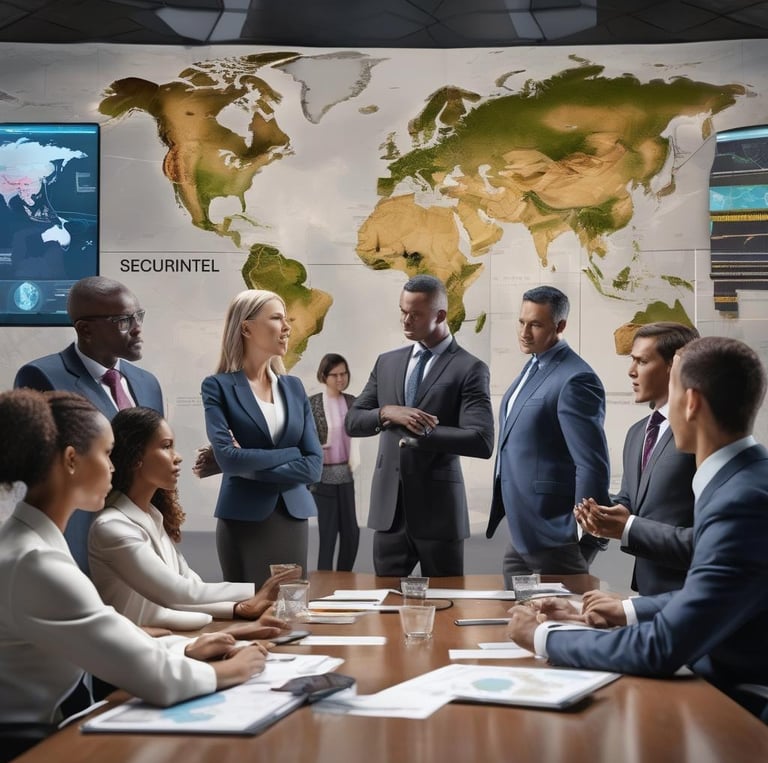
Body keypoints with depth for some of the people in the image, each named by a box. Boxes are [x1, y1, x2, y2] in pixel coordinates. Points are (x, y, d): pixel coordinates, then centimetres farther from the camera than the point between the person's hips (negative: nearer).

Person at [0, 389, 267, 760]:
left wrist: (185, 649, 4)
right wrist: (229, 670, -5)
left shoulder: (30, 542, 7)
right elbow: (159, 681, -22)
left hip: (35, 730, 8)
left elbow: (108, 638, 15)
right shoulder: (36, 564, -24)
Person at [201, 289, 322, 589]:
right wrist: (291, 454, -7)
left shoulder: (293, 387, 9)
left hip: (293, 518, 4)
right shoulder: (219, 386, -3)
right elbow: (227, 457, -16)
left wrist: (252, 466, -9)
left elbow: (314, 463, 1)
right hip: (243, 521, -4)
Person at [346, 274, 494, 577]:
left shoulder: (470, 369, -6)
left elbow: (482, 442, -15)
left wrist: (420, 433, -14)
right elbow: (352, 422, 9)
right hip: (388, 505, 4)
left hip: (438, 507, -4)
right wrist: (387, 413, -11)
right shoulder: (387, 362, 11)